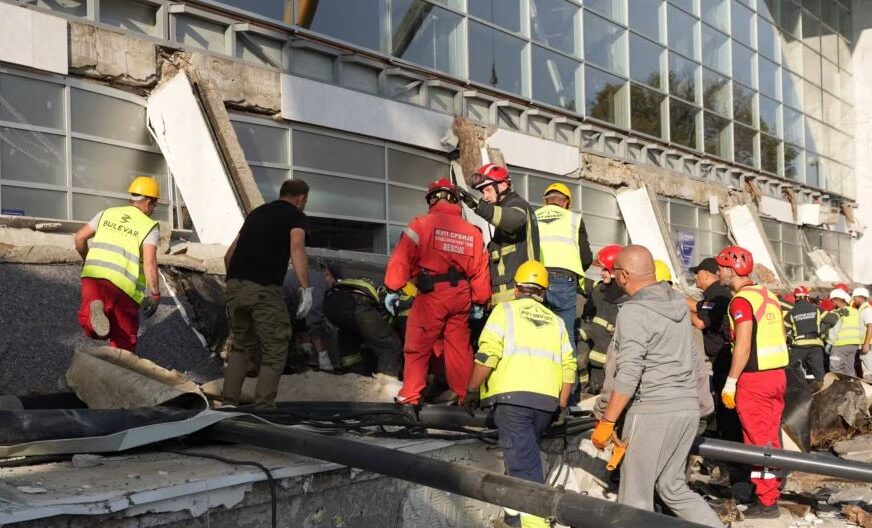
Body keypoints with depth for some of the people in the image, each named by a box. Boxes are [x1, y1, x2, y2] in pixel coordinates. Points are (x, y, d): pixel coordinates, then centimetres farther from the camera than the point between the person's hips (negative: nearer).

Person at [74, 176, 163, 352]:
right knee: (125, 338, 11)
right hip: (123, 285, -3)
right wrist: (154, 294, -4)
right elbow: (149, 263, -11)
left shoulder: (107, 213, 16)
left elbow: (79, 237, 16)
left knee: (90, 328, 6)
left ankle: (94, 310, -26)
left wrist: (87, 259, 34)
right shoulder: (150, 227, 2)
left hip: (93, 275, 3)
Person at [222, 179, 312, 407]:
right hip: (264, 289, -6)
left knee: (241, 346, 21)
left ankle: (229, 404, 16)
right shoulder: (296, 215, 8)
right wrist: (306, 288, -17)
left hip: (235, 286, 6)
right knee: (274, 352, 3)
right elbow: (297, 248, -13)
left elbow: (229, 255, 28)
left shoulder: (257, 212, 26)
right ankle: (262, 409, -2)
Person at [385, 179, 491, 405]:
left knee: (417, 346, 3)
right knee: (459, 347, 14)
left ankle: (410, 397, 3)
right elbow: (480, 270, 11)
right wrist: (479, 302, 19)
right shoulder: (472, 232, 11)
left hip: (431, 295, -4)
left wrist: (392, 289, -6)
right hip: (460, 296, 4)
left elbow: (402, 257, -10)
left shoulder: (422, 224, -3)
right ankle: (464, 395, 21)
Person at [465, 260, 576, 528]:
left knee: (523, 462, -7)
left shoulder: (505, 310, 7)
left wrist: (472, 390, 3)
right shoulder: (556, 321, 20)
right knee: (523, 455, 21)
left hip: (512, 396, -5)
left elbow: (487, 355, -6)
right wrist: (561, 405, 17)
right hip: (547, 400, 5)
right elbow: (568, 366, 11)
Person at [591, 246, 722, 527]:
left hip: (653, 409, -8)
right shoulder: (678, 302, 10)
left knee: (635, 496, 2)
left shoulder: (633, 311, -13)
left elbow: (628, 374, -20)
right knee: (673, 487, 19)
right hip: (688, 406, 8)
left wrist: (606, 422, -16)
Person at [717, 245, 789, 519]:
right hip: (777, 374, 8)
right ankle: (772, 491, 25)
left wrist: (730, 382, -15)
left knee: (758, 441, 0)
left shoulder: (742, 300, -14)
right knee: (771, 437, 16)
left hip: (754, 379, -8)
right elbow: (780, 337, 16)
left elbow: (743, 346, -19)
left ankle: (766, 502, 6)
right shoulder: (769, 295, 12)